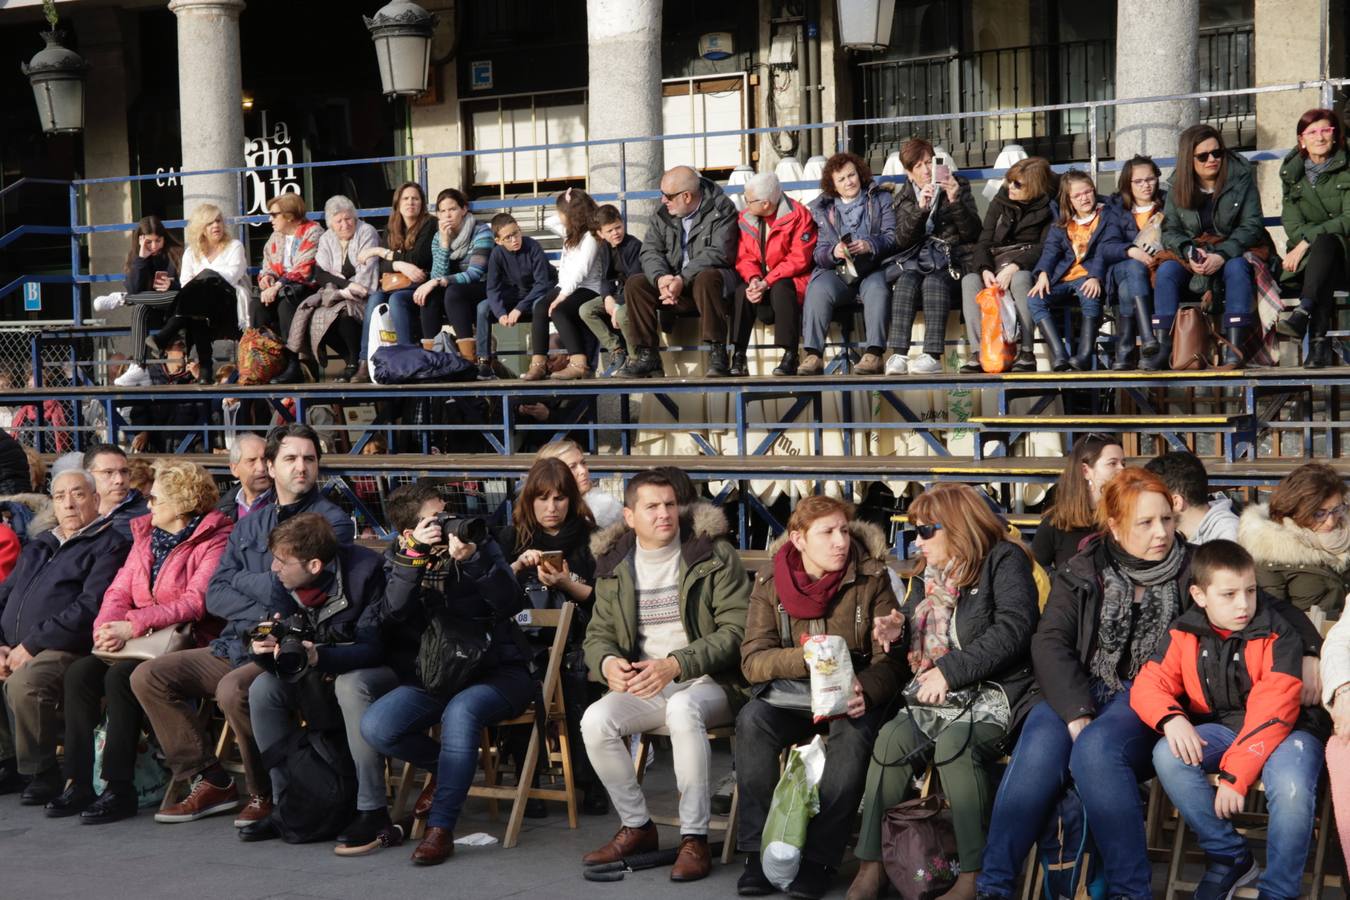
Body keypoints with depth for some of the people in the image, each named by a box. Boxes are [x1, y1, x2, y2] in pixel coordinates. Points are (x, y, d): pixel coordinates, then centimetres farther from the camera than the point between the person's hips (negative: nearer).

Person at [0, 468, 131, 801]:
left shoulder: (110, 545, 1)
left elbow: (89, 608, -12)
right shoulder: (38, 546, 26)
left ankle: (41, 772, -15)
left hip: (64, 650, -8)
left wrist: (30, 645, -15)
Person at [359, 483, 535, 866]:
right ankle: (447, 766, 8)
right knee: (374, 726, -21)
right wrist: (414, 555, -23)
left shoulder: (479, 543, 1)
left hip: (493, 670, -3)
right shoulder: (397, 557, 5)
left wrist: (471, 560, -26)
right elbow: (390, 615, -14)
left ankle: (440, 829, -27)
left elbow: (510, 604, -13)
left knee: (460, 712, -36)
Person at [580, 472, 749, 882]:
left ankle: (694, 837, -26)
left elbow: (736, 630, -9)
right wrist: (608, 662, -12)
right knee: (595, 721, -25)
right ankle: (636, 827, -3)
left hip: (708, 682, -4)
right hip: (643, 685, 4)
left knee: (683, 708, -38)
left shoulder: (715, 555, -4)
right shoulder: (614, 565, 8)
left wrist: (675, 664, -21)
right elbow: (598, 634, 14)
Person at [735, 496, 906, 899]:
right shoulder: (770, 581, -1)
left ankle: (818, 859, -25)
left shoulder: (871, 578, -4)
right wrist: (806, 658, -27)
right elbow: (752, 660, -8)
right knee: (752, 720, -30)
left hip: (852, 694, -1)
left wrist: (864, 692, -29)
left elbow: (890, 659, -7)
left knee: (854, 732, -35)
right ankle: (758, 850, -21)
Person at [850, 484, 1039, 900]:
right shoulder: (930, 574, 19)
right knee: (892, 738, -21)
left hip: (991, 695, -7)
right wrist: (897, 629, 9)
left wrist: (949, 671, -19)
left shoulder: (1004, 561, -4)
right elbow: (918, 629, 34)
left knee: (954, 741, -35)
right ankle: (872, 862, -17)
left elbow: (1012, 630, -18)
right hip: (932, 697, 7)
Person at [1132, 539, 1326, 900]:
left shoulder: (1277, 636, -13)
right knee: (1167, 756, -26)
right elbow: (1149, 684, -4)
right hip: (1220, 728, 4)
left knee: (1291, 789, -35)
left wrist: (1235, 775, -26)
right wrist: (1172, 719, -29)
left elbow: (1271, 711, -19)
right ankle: (1231, 858, -9)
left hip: (1282, 731, -4)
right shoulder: (1184, 636, -1)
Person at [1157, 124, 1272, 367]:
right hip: (1192, 255, 3)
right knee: (1166, 270, -26)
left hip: (1234, 251, -2)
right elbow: (1170, 230, -1)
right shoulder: (1178, 185, 1)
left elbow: (1252, 225, -12)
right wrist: (1189, 252, -23)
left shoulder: (1241, 177, -7)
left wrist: (1222, 254, -26)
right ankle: (1162, 348, -33)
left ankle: (1235, 348, -42)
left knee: (1236, 267, -36)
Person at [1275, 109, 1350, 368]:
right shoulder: (1291, 172, 11)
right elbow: (1291, 220, 0)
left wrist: (1308, 240, -20)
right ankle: (1320, 342, -48)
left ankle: (1303, 313, -55)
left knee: (1324, 243, -37)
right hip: (1306, 253, 2)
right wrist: (1300, 244, -21)